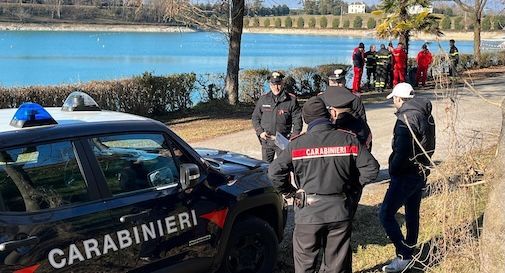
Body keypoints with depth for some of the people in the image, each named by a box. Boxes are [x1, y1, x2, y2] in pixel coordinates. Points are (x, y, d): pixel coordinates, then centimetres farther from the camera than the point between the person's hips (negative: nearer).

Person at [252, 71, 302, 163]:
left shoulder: (291, 100, 0)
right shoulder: (263, 99, 7)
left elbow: (297, 120, 1)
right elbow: (255, 117, 13)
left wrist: (294, 136, -9)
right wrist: (260, 132, 0)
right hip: (266, 140, 3)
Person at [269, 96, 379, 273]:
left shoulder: (297, 144, -7)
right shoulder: (348, 140, -2)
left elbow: (275, 172, -12)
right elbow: (371, 169, -3)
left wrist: (288, 191, 3)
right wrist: (353, 185, 10)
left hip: (308, 212, -2)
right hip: (340, 212, 2)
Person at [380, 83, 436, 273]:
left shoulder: (407, 117, -19)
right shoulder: (425, 114, 10)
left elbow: (402, 151, -25)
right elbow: (428, 145, 15)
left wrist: (393, 170, -12)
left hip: (406, 174, -10)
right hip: (420, 172, 10)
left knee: (386, 214, -8)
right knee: (412, 213, 19)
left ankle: (404, 256, -10)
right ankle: (409, 251, 30)